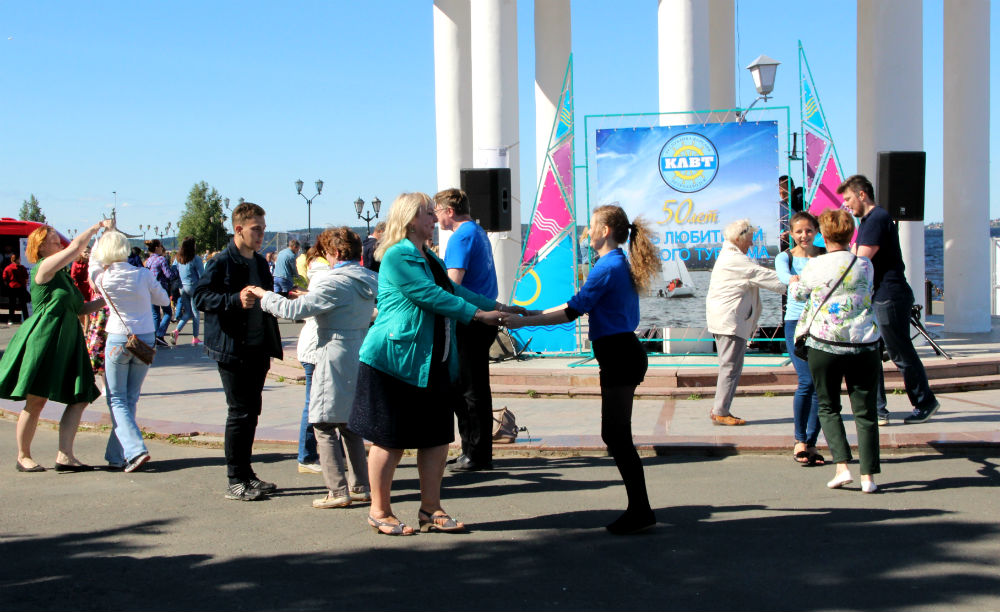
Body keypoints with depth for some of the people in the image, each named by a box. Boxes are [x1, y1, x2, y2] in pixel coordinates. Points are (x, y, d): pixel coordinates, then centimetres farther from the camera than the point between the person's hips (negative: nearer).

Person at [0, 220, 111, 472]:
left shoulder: (62, 274, 19)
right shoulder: (44, 268, -6)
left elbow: (80, 308, 24)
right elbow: (76, 247, -14)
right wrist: (98, 226, -4)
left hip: (67, 343, 9)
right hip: (43, 340, -9)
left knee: (80, 398, -2)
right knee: (36, 401, -3)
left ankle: (64, 456, -2)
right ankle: (23, 456, 11)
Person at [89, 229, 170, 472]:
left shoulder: (101, 277, -9)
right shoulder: (143, 275, -7)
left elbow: (94, 259, 13)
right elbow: (163, 299, 7)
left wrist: (102, 233, 24)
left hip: (118, 340, -2)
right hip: (146, 339, 2)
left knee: (117, 400, 5)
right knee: (130, 398, 12)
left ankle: (135, 449, -14)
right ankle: (117, 456, 15)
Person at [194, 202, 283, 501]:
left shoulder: (260, 262, 14)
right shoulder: (221, 263, -9)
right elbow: (200, 297, -17)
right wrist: (236, 300, -28)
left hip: (258, 349, 7)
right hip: (232, 349, -7)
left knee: (251, 412, 12)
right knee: (240, 413, -4)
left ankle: (246, 474, 22)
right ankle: (236, 481, 5)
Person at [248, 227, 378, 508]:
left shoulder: (335, 283, -16)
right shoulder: (369, 281, 8)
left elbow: (295, 309, -20)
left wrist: (264, 295, -5)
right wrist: (310, 296, 28)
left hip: (335, 361, -8)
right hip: (360, 357, 8)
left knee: (324, 426, 0)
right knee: (350, 424, 17)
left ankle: (338, 490, -2)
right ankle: (361, 486, 18)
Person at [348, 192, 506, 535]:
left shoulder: (429, 258, 17)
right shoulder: (398, 256, -13)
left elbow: (454, 290, 22)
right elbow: (430, 295, -19)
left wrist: (497, 306, 16)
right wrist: (477, 314, -16)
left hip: (432, 365, 9)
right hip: (395, 361, -9)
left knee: (437, 436, 9)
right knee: (390, 440, 1)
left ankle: (430, 510, 20)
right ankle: (380, 512, 15)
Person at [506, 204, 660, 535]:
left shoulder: (608, 267, -15)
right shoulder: (619, 264, 16)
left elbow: (573, 311, -16)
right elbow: (580, 304, 21)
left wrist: (524, 322, -12)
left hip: (619, 356, -10)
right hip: (622, 354, 10)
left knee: (617, 436, -5)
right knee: (614, 434, 13)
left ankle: (640, 511, 0)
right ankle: (639, 509, 17)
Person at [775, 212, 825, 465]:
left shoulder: (826, 256, 8)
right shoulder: (785, 257, 5)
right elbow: (782, 273, -17)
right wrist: (794, 280, -41)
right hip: (797, 322, -2)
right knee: (807, 381, -11)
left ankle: (811, 443, 11)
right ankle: (799, 440, 4)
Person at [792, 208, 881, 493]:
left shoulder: (815, 267, -2)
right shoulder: (865, 265, 3)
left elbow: (797, 293, 15)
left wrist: (795, 281, 38)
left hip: (824, 344, -1)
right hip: (864, 344, 1)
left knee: (828, 407, 12)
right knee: (865, 411, 6)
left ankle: (842, 467, -2)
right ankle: (869, 476, 2)